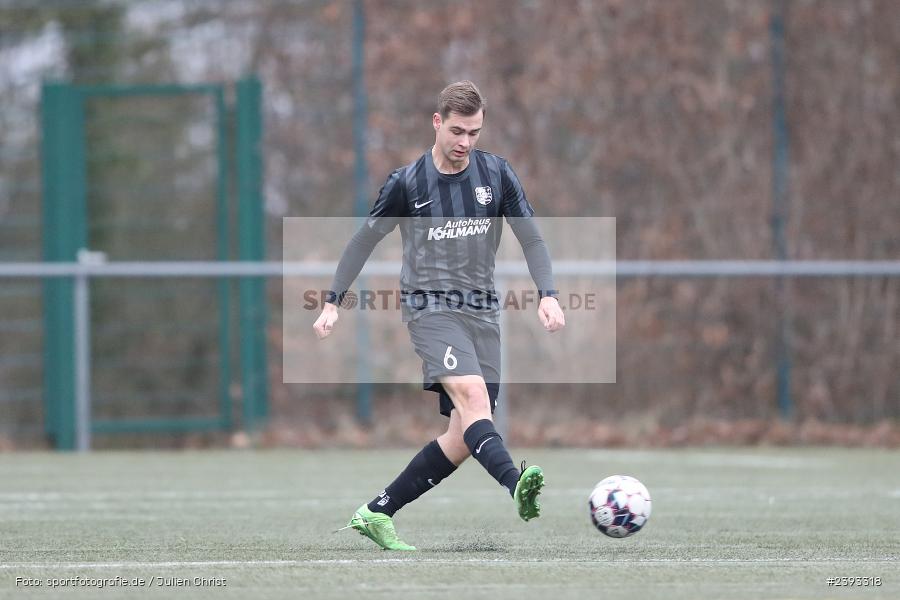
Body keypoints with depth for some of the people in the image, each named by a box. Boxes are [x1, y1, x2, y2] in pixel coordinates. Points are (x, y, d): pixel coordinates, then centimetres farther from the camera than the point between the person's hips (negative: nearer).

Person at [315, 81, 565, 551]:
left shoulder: (496, 174, 5)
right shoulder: (407, 183, -2)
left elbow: (530, 238, 6)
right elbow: (364, 241, 9)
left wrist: (547, 294, -9)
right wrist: (333, 302, 7)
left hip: (482, 310, 4)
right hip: (431, 306, -4)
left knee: (463, 437, -2)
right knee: (472, 394, -30)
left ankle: (376, 513, 8)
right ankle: (516, 485, -51)